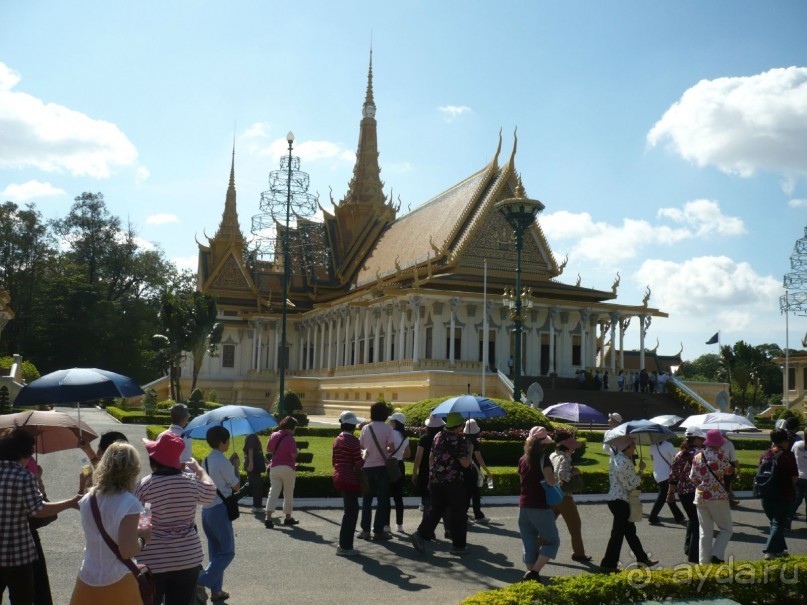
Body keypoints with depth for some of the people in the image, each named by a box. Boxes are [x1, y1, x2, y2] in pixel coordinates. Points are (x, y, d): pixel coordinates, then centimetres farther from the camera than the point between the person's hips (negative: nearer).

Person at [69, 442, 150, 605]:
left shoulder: (88, 499, 1)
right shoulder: (129, 503, -18)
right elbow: (127, 550, -21)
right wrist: (143, 538, -3)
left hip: (88, 580, 6)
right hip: (118, 583, -5)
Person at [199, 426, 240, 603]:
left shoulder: (206, 461, 8)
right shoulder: (223, 462, -16)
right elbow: (236, 486, -6)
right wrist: (235, 466, 5)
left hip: (206, 509, 8)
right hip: (219, 510, -8)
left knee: (215, 551, 16)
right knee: (227, 552, 0)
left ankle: (216, 590, 21)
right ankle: (200, 582, -12)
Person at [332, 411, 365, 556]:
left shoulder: (337, 440, 10)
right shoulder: (353, 441, -16)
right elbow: (359, 463, -19)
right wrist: (365, 458, 1)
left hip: (340, 477, 9)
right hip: (350, 480, -9)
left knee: (351, 510, 17)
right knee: (351, 511, -1)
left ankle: (344, 544, 22)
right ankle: (344, 547, 2)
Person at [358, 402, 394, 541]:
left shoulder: (366, 428, 0)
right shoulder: (387, 428, -8)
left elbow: (360, 445, 4)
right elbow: (391, 447, -13)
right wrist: (386, 450, 8)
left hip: (367, 466, 3)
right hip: (382, 466, -3)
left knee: (367, 498, 12)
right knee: (383, 499, 6)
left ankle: (365, 530, 12)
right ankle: (378, 530, 4)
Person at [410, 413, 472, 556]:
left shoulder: (438, 436, 9)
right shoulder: (459, 440, -13)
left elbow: (431, 457, 15)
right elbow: (465, 463, -16)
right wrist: (469, 458, 6)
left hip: (435, 480, 7)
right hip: (453, 482, -7)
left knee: (435, 510, 16)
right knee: (457, 513, 6)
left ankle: (421, 535, 2)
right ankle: (458, 545, 12)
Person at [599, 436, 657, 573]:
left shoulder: (615, 458, 9)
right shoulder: (625, 462, -21)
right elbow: (632, 484, -17)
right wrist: (640, 470, -5)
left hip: (614, 499, 10)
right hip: (621, 501, -10)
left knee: (630, 530, 20)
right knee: (618, 533, -3)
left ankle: (642, 558, 32)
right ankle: (608, 565, 2)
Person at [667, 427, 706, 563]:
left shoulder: (680, 454, 6)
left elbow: (673, 474, 7)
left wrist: (671, 492, 13)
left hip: (682, 492, 6)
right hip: (697, 492, -6)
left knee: (692, 518, 25)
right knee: (699, 522, 2)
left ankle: (688, 547, 32)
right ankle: (693, 554, 2)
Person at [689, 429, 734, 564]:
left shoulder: (697, 457, 4)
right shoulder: (719, 455, -9)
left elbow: (693, 478, 7)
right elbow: (729, 470, 8)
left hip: (700, 497, 5)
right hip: (718, 496, -4)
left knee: (705, 532, 10)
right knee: (726, 529, 10)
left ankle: (704, 561, 9)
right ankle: (717, 555, -6)